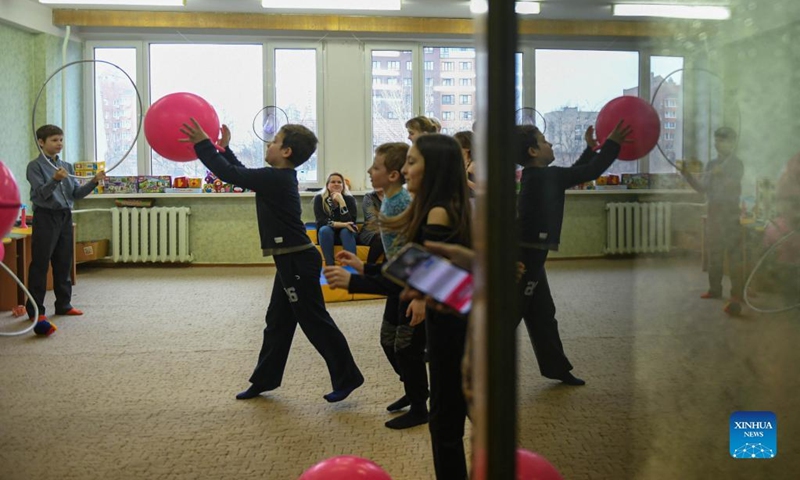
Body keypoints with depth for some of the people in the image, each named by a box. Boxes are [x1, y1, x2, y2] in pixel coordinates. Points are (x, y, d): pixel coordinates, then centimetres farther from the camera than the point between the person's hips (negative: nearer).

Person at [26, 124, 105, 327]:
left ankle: (63, 304, 20)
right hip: (45, 217, -6)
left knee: (64, 263, 11)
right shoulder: (35, 166, -5)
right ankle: (35, 309, 2)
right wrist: (55, 180, -32)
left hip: (65, 217, 6)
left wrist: (94, 181, -7)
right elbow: (41, 193, -15)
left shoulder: (67, 166, 13)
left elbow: (76, 193, 8)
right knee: (40, 264, -3)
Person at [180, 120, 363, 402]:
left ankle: (347, 378, 5)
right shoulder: (279, 178, 12)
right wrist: (225, 149, 26)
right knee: (277, 321, 16)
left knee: (315, 322, -3)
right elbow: (244, 174, 26)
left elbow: (231, 175, -18)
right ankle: (264, 379, 26)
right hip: (291, 261, 10)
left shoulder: (275, 179, -18)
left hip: (297, 262, -10)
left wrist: (203, 144, -10)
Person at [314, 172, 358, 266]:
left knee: (346, 231, -33)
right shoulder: (319, 198, -7)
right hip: (327, 235, 0)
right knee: (325, 229, -32)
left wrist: (341, 202, -26)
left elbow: (350, 222, -19)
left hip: (346, 235, 0)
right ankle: (330, 266, -36)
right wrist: (341, 224, -30)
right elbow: (321, 221, -17)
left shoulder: (349, 199, -7)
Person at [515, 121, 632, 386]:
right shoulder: (545, 177, -17)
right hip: (527, 257, -10)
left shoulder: (538, 176, 11)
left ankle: (556, 367, 28)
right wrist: (613, 144, -8)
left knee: (543, 314, 17)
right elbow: (589, 173, -16)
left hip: (529, 256, 10)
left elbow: (574, 173, 26)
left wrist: (590, 149, 28)